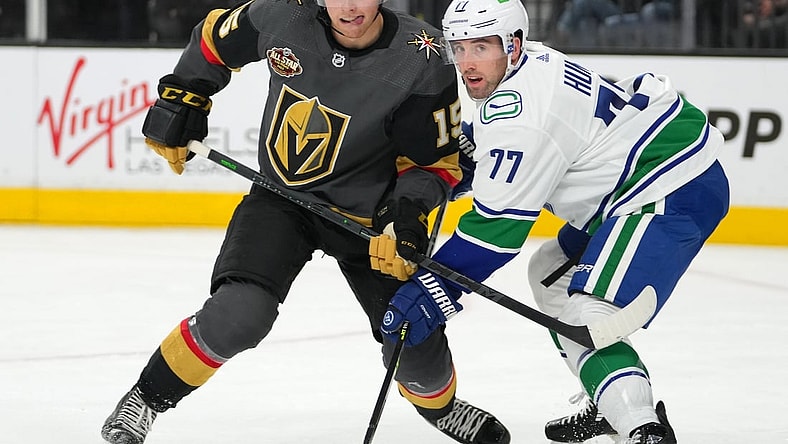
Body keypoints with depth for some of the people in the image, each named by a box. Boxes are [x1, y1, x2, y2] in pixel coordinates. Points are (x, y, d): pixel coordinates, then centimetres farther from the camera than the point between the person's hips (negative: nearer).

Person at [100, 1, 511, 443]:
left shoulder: (424, 61, -23)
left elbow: (436, 159, -12)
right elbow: (216, 38, 5)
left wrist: (410, 211, -28)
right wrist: (180, 100, 3)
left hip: (368, 213, 0)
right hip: (281, 198, 0)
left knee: (415, 341, 1)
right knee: (240, 312, -23)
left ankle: (438, 404, 38)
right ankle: (147, 400, -3)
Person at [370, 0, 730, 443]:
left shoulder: (519, 109, -22)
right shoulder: (533, 63, 9)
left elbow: (499, 223, -22)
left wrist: (432, 289, -19)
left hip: (671, 192, -12)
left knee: (585, 318, -23)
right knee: (551, 274, 25)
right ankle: (614, 404, 32)